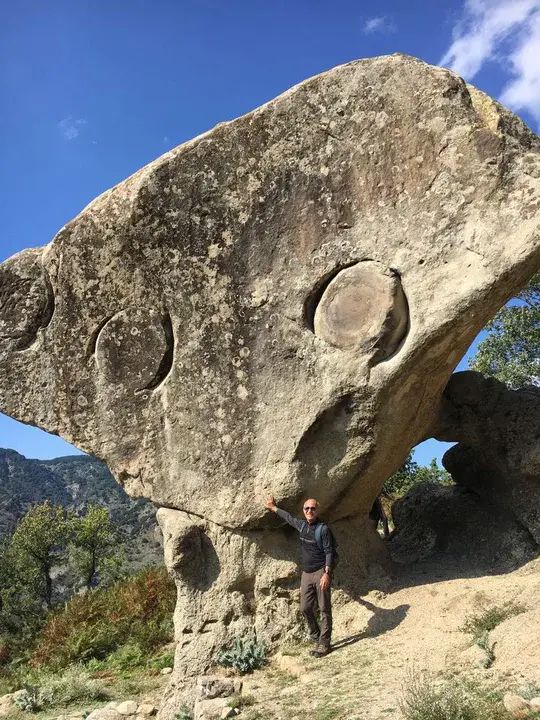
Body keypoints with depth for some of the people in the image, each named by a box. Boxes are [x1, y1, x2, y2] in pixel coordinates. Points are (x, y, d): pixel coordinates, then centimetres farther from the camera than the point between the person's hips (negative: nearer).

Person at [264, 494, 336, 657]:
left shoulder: (323, 529, -12)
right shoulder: (302, 525, 7)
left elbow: (329, 552, -14)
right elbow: (288, 517, 25)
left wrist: (327, 573, -21)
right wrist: (273, 508, 34)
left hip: (321, 572, -7)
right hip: (306, 573, 7)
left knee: (324, 609, -1)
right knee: (306, 608, 9)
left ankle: (324, 643, 6)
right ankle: (315, 636, 26)